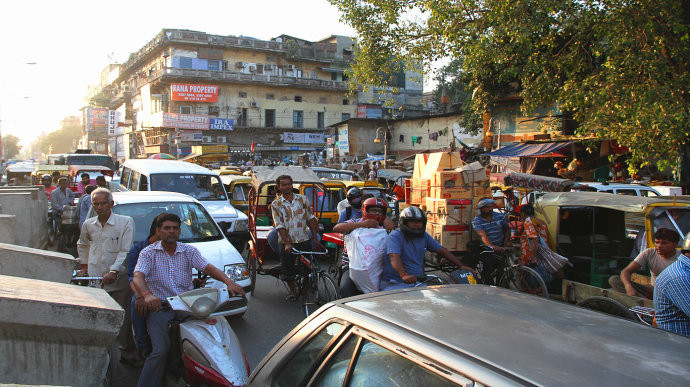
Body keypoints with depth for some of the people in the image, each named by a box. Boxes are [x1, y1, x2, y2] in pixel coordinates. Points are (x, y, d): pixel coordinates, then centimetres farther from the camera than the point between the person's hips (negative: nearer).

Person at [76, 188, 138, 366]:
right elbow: (82, 245, 31)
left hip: (119, 282, -3)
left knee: (123, 321, 1)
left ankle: (128, 354, 13)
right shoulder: (88, 225, 11)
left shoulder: (126, 222, -4)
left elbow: (126, 251, -10)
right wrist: (84, 264, 23)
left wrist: (114, 271, -19)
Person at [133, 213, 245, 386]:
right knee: (160, 349, -22)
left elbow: (208, 268, -1)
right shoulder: (149, 253, 5)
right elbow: (138, 277, -10)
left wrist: (228, 281, -21)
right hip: (159, 306, -2)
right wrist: (147, 294, -33)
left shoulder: (189, 251, 12)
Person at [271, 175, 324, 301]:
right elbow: (280, 226, -7)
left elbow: (310, 219, 7)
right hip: (286, 242, -1)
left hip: (304, 240, 1)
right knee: (287, 269, 4)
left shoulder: (302, 199, 4)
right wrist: (287, 243, -19)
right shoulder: (276, 204, 0)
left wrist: (315, 239, 3)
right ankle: (292, 290, 26)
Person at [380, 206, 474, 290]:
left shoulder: (424, 236, 14)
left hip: (417, 281, 6)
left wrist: (461, 266, 11)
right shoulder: (395, 236, -9)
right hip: (394, 283, -6)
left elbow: (442, 251, 19)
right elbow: (394, 257, -25)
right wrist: (404, 275, -42)